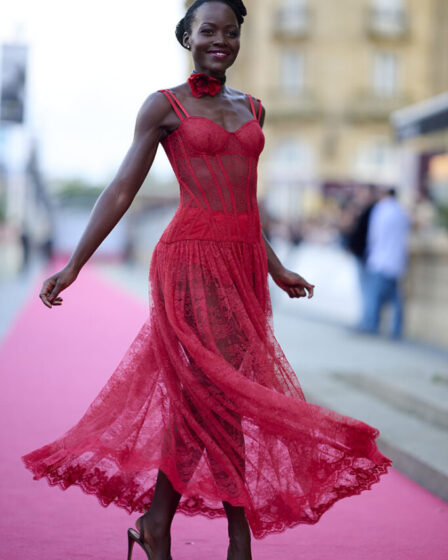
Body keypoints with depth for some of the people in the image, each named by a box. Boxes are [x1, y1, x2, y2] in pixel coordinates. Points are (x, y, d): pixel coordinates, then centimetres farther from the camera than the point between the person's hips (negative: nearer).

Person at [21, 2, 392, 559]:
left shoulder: (251, 108, 16)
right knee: (220, 393, -9)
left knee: (200, 399, 6)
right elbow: (121, 190, -1)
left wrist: (275, 268, 26)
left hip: (242, 261, 6)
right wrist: (73, 265, -5)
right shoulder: (165, 106, 1)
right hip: (192, 261, -6)